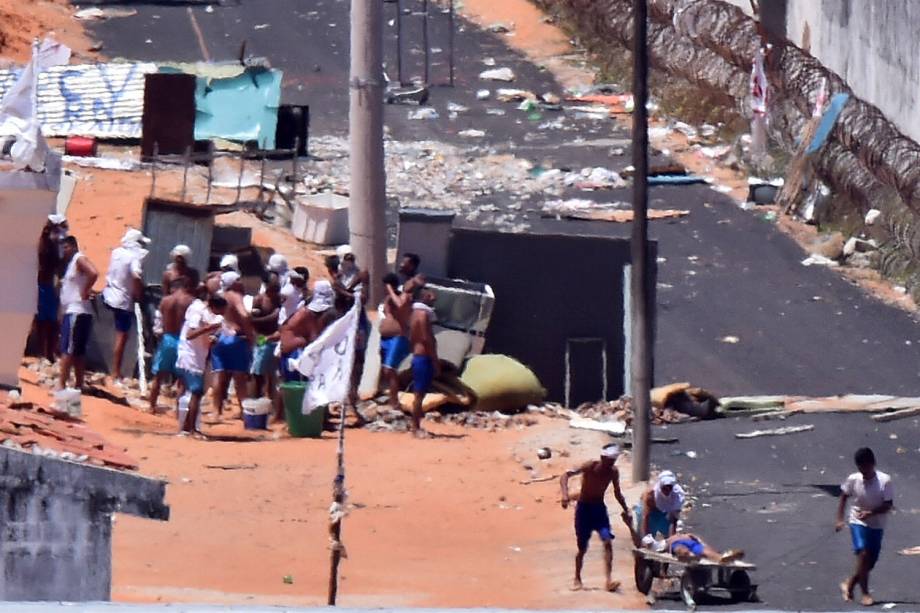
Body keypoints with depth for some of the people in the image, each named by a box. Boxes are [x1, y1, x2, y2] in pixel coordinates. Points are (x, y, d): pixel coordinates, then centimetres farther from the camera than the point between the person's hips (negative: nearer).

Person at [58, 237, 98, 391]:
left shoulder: (80, 259, -11)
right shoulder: (70, 263, 18)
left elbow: (94, 274, -27)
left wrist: (85, 292, -19)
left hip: (77, 312, -10)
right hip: (71, 311, 10)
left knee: (67, 351, -12)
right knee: (78, 352, 12)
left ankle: (62, 386, -15)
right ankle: (79, 385, 16)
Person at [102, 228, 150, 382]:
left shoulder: (116, 252, 4)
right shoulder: (135, 257, -19)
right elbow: (136, 276, -35)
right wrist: (138, 295, -19)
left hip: (109, 295, 6)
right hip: (124, 301, -6)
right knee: (121, 338, 3)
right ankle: (116, 374, 6)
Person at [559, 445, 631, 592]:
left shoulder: (613, 472, -5)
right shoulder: (590, 467, -19)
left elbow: (617, 492, 13)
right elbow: (566, 475, -28)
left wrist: (626, 510, 11)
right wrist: (565, 494, -42)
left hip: (599, 508, 3)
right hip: (584, 508, -3)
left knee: (608, 542, -16)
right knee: (582, 548, 3)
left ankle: (608, 580, -21)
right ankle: (577, 579, 25)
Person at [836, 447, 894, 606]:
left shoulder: (884, 480, -15)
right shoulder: (853, 480, -9)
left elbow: (888, 505, -13)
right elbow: (844, 497, 7)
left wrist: (870, 513, -27)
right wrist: (840, 519, 2)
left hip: (877, 525, 1)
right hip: (858, 523, -1)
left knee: (870, 562, 5)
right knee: (863, 553, -20)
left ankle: (849, 584, 30)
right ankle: (865, 594, -15)